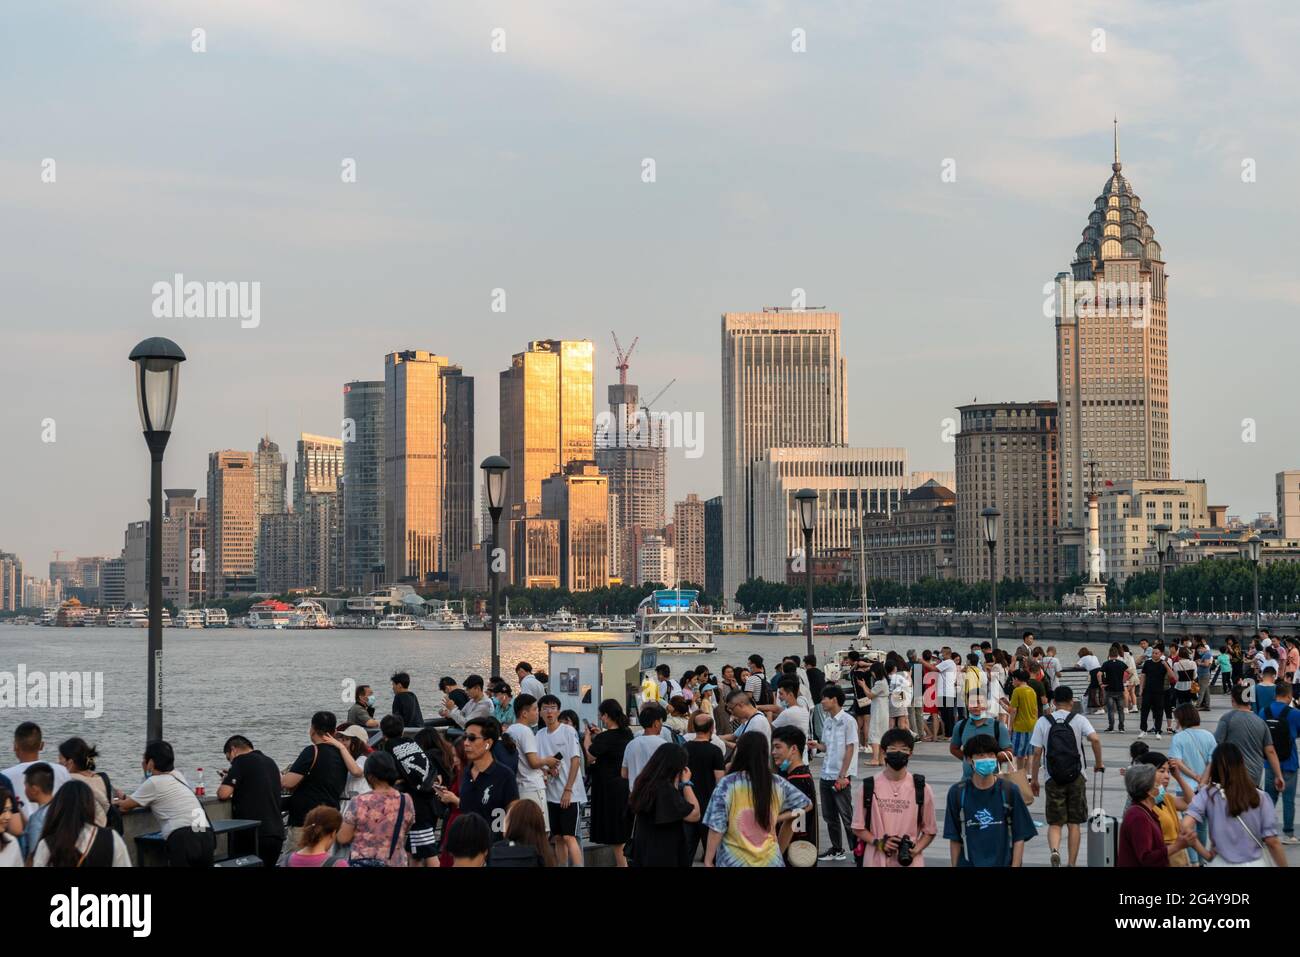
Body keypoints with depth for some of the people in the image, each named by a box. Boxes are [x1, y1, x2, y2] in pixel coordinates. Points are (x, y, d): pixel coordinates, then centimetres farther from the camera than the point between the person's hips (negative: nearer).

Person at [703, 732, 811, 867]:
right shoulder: (778, 785, -2)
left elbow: (716, 828, -11)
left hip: (734, 861, -3)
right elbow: (805, 804, 11)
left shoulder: (726, 785, -12)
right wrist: (776, 819, 10)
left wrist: (708, 860, -2)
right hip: (770, 859, 3)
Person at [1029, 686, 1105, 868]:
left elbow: (1037, 753, -2)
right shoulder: (1079, 720, -1)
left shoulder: (1043, 722, 0)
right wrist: (1099, 763, -4)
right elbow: (1095, 739, -18)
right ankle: (1071, 863, 10)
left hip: (1054, 779, 0)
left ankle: (1054, 851, -22)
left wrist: (1034, 779, 6)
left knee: (1054, 823, 6)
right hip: (1075, 778, 0)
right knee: (1074, 823, 9)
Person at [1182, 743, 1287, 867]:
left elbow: (1186, 826, -21)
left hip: (1221, 864, -1)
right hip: (1254, 864, 1)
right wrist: (1283, 865, 6)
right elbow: (1272, 841, -6)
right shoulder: (1259, 797, -5)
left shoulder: (1208, 794, -8)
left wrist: (1206, 854, -10)